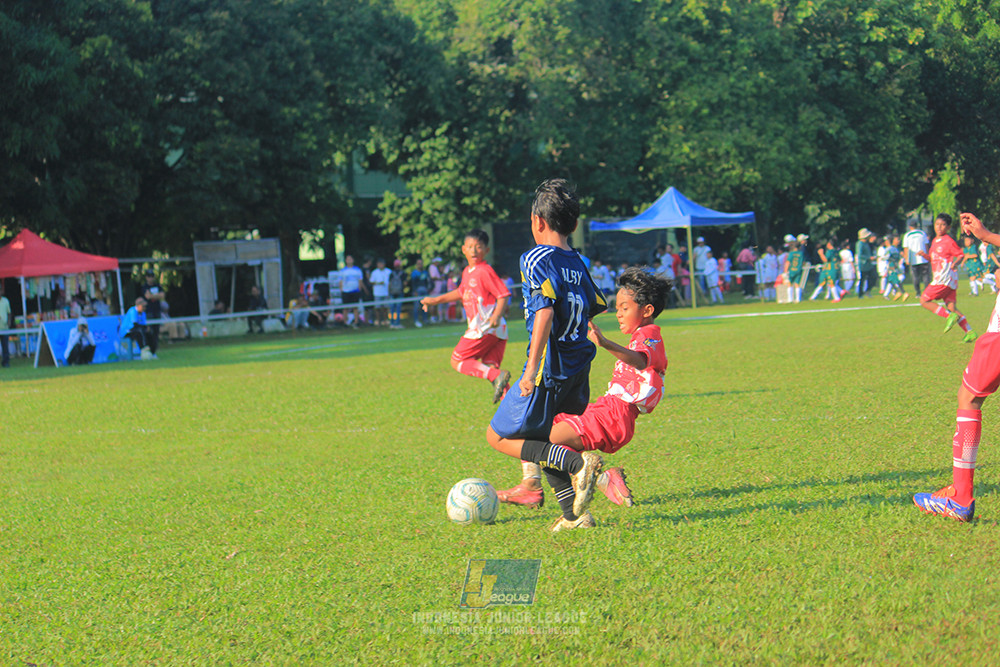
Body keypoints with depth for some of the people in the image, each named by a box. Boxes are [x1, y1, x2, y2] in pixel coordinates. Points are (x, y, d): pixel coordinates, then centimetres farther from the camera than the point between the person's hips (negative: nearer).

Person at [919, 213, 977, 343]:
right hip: (939, 278, 9)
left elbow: (961, 255, -8)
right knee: (951, 306, 6)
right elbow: (933, 258, 23)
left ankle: (949, 316, -9)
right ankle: (969, 332, 5)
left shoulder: (949, 241, -10)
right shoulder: (935, 241, 16)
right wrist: (925, 255, 5)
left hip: (945, 278, -9)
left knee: (924, 300, -7)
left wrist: (955, 263, -24)